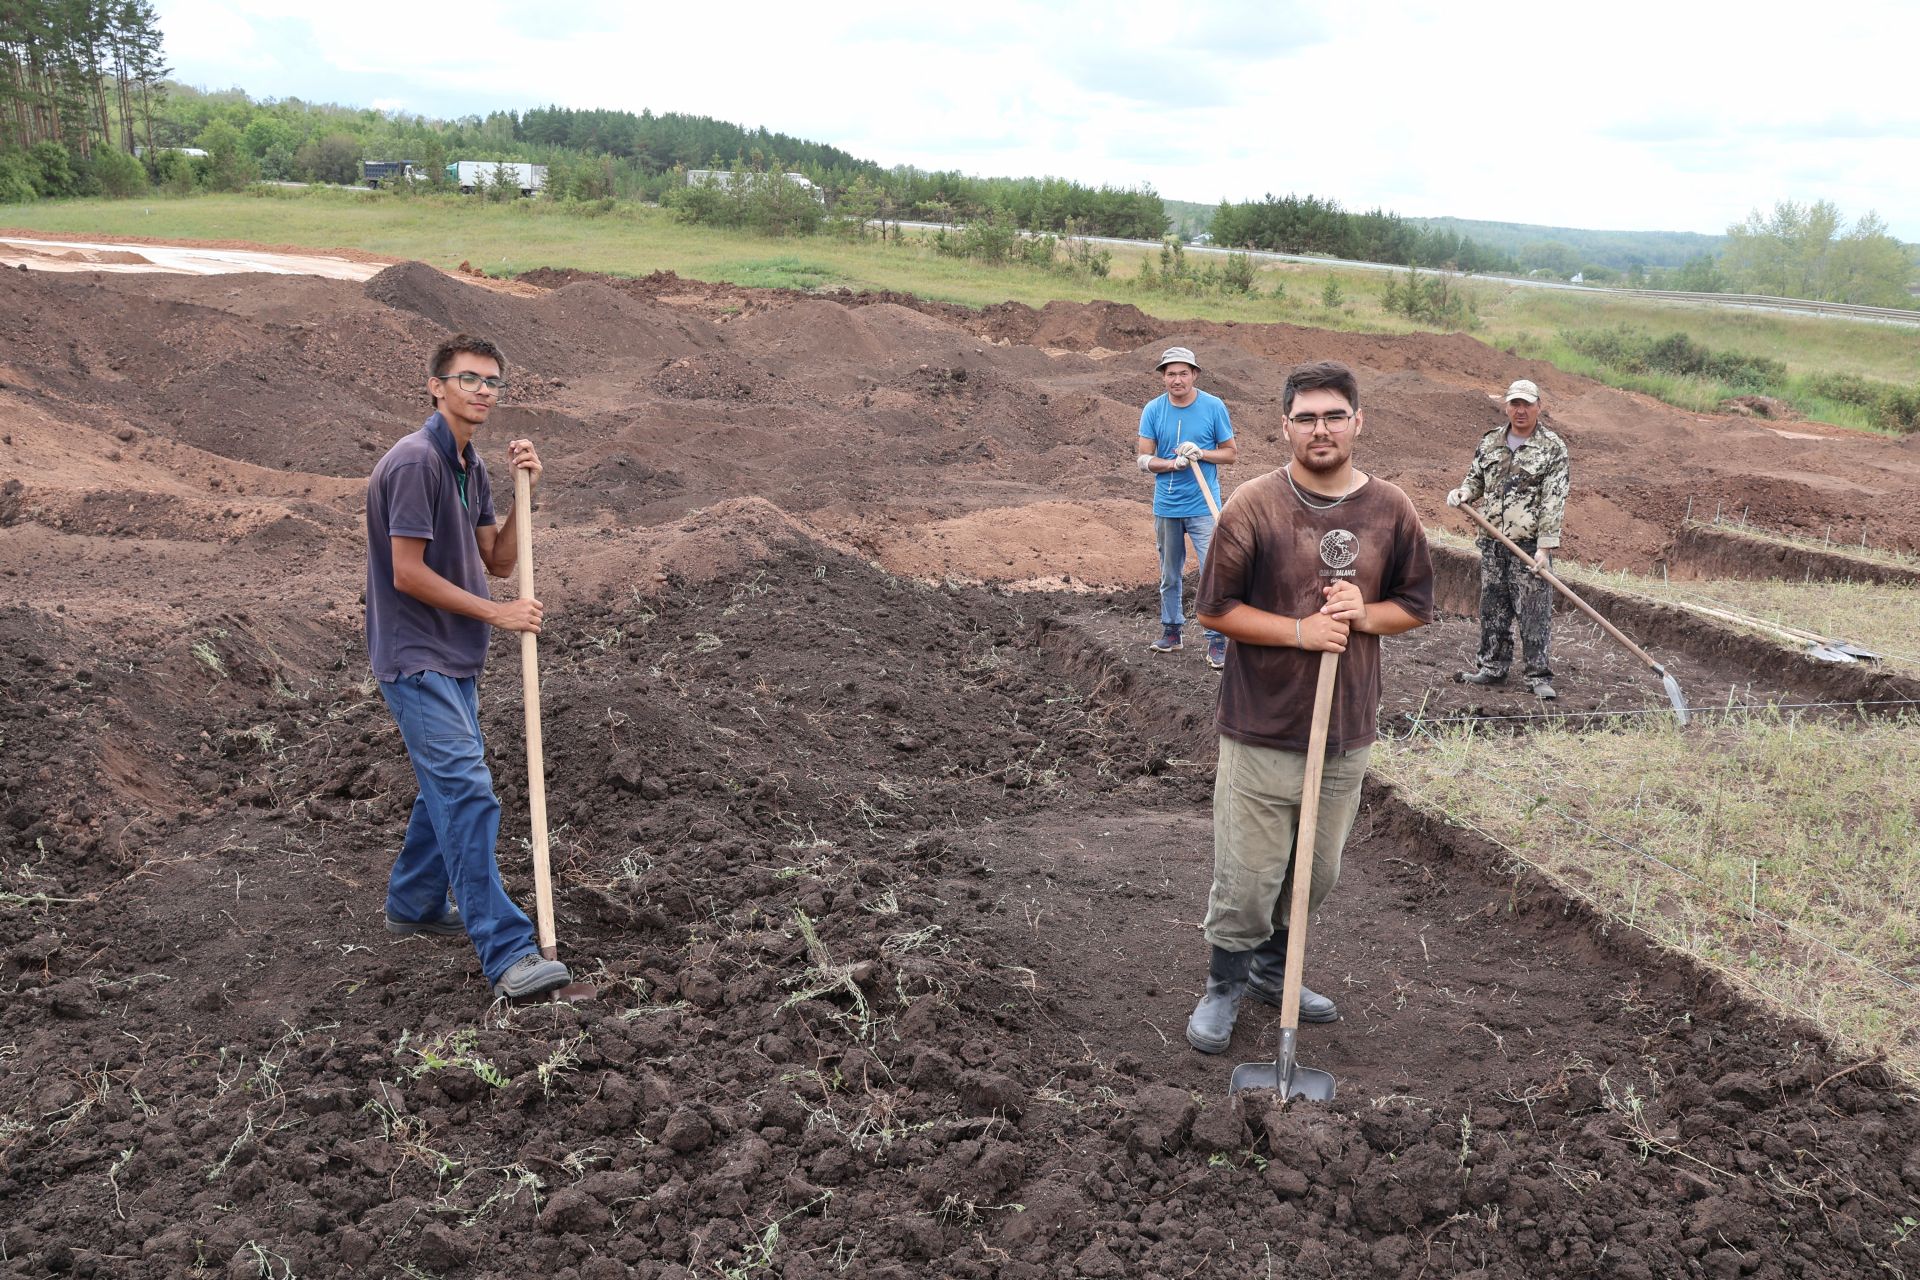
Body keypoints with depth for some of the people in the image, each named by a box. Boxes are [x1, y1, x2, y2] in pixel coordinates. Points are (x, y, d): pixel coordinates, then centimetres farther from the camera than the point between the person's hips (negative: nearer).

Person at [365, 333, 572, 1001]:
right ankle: (508, 954, -16)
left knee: (449, 786, 20)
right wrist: (496, 613, -14)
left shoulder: (471, 467, 11)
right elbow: (407, 573, -20)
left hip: (455, 658, 10)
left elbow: (499, 561, 11)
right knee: (469, 794, -15)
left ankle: (414, 903, 38)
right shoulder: (414, 462, -18)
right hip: (416, 659, -10)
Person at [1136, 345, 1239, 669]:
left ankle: (1216, 640, -2)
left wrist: (1201, 454, -17)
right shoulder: (1153, 410, 0)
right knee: (1170, 574, 15)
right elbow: (1142, 458, -1)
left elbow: (1231, 453, 1)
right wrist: (1172, 463, -19)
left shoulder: (1214, 407, -5)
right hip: (1166, 506, 3)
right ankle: (1171, 630, 29)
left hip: (1203, 507, -3)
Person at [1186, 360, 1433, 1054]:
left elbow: (1416, 606, 10)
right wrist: (1301, 630, -17)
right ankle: (1225, 985, 27)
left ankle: (1272, 969, 41)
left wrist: (1363, 614, -11)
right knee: (1245, 879, 3)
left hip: (1347, 731, 4)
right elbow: (1215, 609, -6)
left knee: (1317, 875, 18)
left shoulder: (1391, 511, 1)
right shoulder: (1253, 507, -10)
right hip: (1261, 730, -4)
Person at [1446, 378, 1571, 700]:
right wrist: (1463, 493, -1)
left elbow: (1554, 501, -9)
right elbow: (1476, 478, 24)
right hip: (1492, 541, 5)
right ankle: (1493, 667, 21)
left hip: (1530, 544, -5)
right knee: (1492, 607, 10)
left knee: (1535, 611, -4)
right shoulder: (1490, 442, 11)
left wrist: (1545, 546, -16)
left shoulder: (1553, 448, -3)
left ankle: (1539, 676, 1)